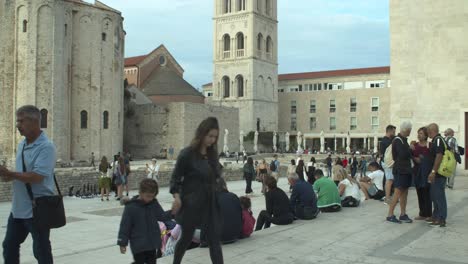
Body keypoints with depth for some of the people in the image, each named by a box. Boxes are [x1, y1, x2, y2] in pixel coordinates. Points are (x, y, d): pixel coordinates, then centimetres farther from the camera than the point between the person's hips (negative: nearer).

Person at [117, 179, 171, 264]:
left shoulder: (154, 204, 1)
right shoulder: (131, 207, -14)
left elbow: (162, 216, 2)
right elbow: (125, 226, -11)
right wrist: (122, 243, -10)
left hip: (152, 243, 5)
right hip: (138, 245, -5)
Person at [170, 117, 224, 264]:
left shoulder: (212, 154, 6)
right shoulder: (187, 154, -12)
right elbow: (176, 177, -9)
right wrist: (177, 196, -20)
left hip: (210, 204, 5)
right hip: (191, 204, -5)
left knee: (215, 241, 1)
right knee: (186, 238, 12)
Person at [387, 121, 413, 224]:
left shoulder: (403, 140, 16)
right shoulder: (398, 140, -14)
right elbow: (403, 155, -23)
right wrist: (411, 149, -7)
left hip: (406, 170, 9)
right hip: (400, 170, -9)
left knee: (404, 192, 10)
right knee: (398, 192, -8)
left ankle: (403, 214, 16)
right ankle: (390, 215, -4)